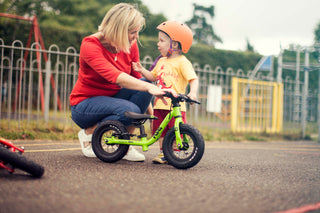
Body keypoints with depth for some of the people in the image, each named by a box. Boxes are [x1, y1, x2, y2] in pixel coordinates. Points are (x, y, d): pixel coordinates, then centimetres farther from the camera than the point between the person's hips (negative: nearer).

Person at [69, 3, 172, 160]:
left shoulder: (130, 46, -5)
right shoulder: (90, 45, -24)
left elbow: (136, 77, 2)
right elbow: (115, 76, -40)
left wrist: (147, 105, -13)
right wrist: (149, 87, -51)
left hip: (112, 97, 6)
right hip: (85, 104, -6)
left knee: (143, 91, -24)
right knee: (130, 110, -33)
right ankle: (88, 133, -7)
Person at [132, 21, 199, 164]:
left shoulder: (182, 62, -6)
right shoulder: (161, 62, 17)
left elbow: (193, 79, -13)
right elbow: (153, 77, 26)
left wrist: (193, 92, -30)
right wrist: (142, 70, 11)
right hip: (160, 104, 7)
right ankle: (163, 152, 20)